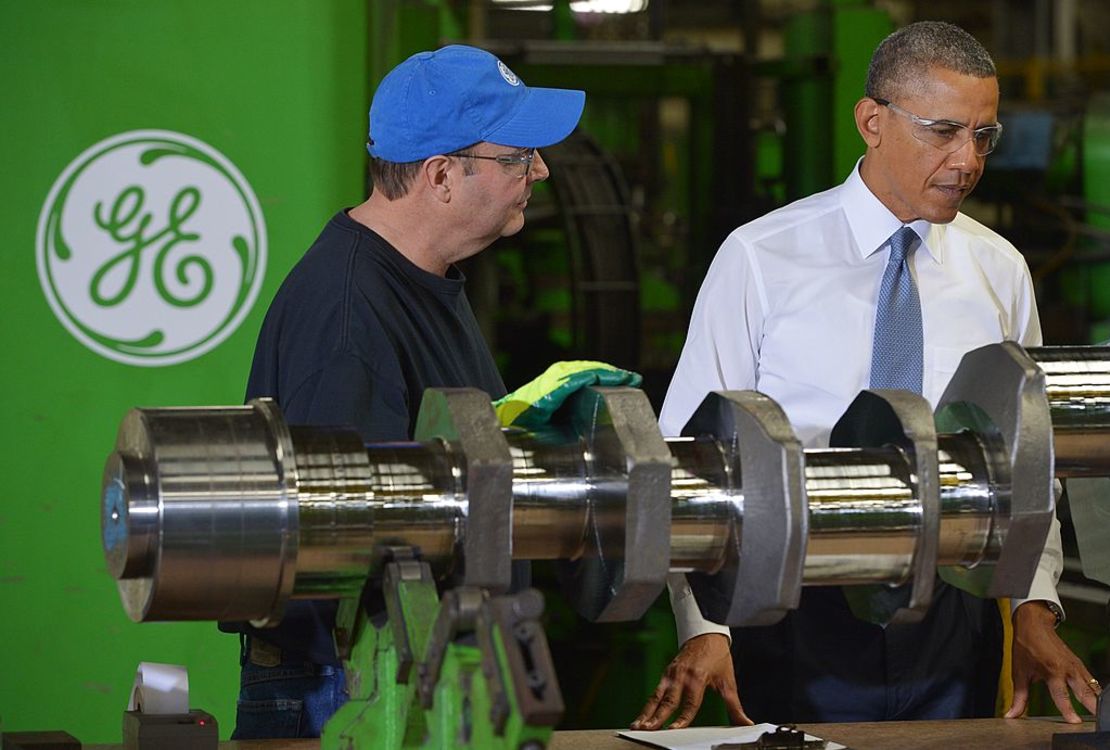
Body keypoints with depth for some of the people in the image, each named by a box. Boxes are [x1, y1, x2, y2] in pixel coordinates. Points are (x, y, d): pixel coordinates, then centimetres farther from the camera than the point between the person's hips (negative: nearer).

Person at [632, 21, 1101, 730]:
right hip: (799, 618, -3)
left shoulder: (1001, 272, 5)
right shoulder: (760, 259, -7)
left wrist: (1036, 610, -4)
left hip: (955, 617, 3)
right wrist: (704, 628, -17)